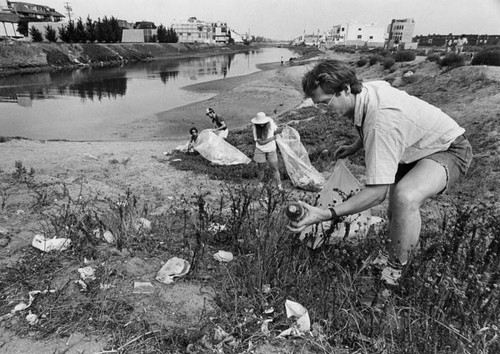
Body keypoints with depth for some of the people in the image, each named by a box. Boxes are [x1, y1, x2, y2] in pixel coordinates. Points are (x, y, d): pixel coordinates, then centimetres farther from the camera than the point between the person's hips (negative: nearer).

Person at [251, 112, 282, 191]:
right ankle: (261, 184, 33)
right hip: (260, 151, -1)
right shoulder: (255, 127, -18)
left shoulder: (270, 122, -13)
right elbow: (260, 142, -19)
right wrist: (272, 138, -20)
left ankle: (279, 185, 20)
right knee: (261, 169, 11)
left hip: (271, 150, 1)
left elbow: (276, 130, 7)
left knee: (275, 168, 4)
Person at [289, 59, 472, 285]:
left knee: (405, 197, -35)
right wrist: (355, 147, 8)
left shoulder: (381, 119, -39)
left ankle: (395, 271, -14)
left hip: (449, 149, -10)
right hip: (420, 146, 10)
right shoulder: (366, 89, -12)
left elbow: (377, 193, -39)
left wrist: (326, 215, -42)